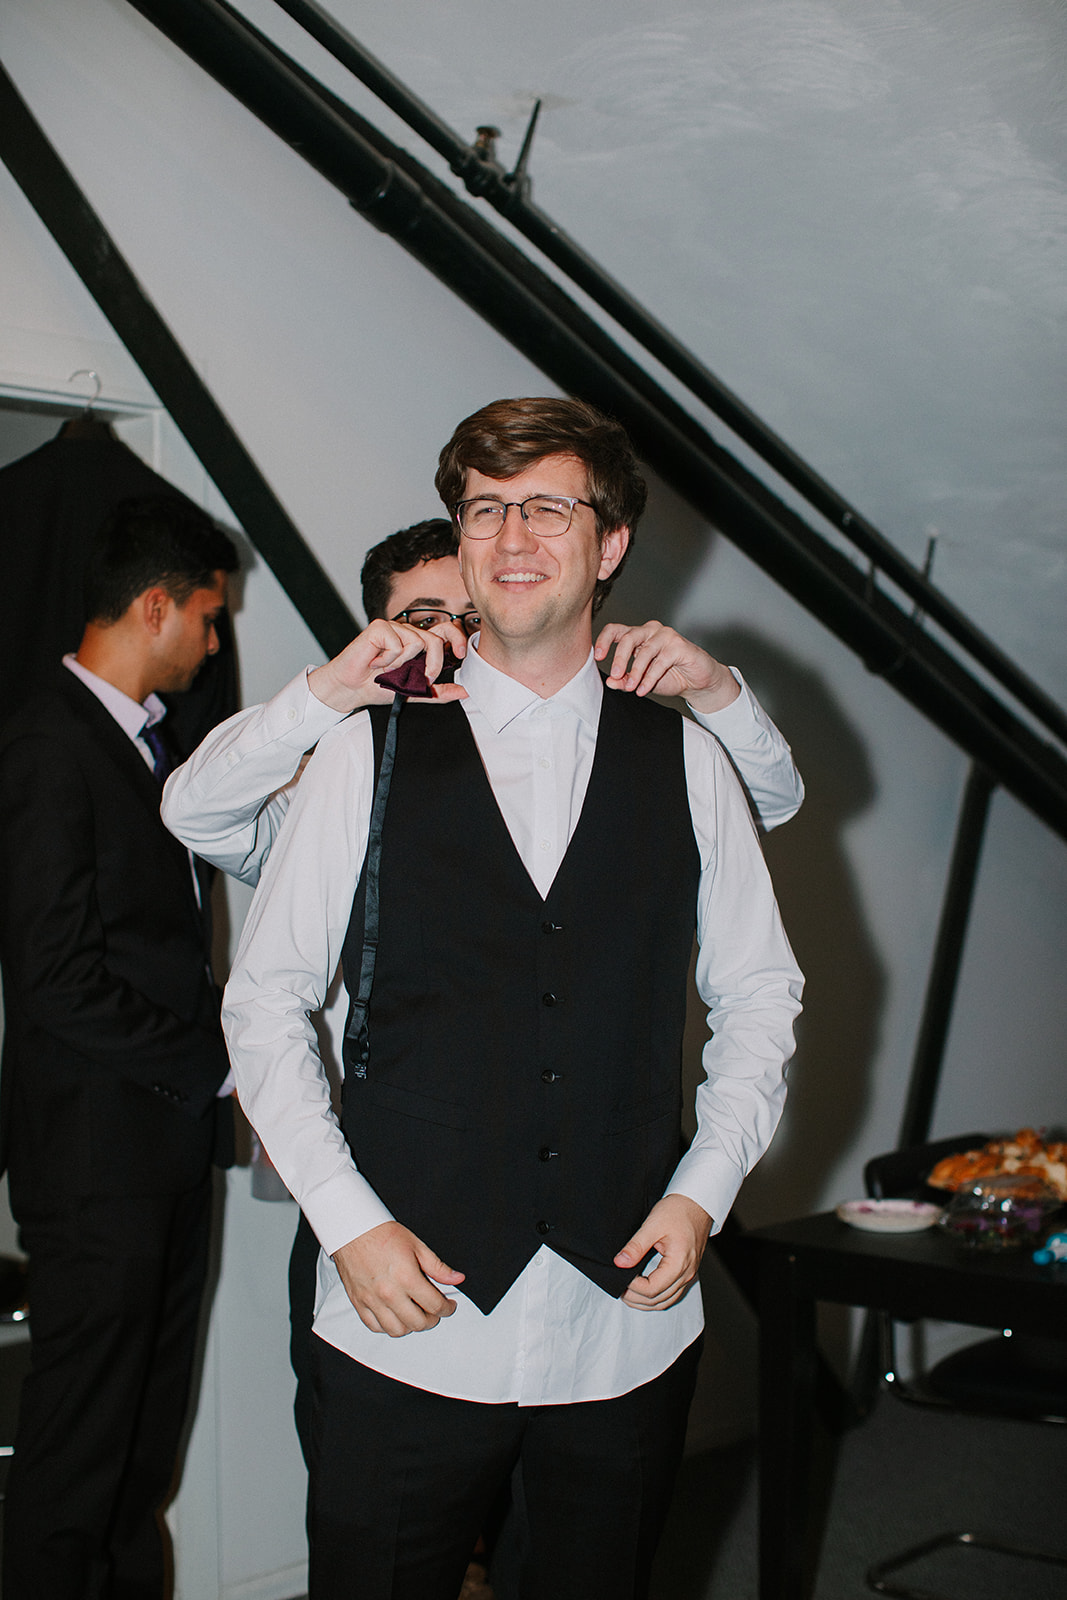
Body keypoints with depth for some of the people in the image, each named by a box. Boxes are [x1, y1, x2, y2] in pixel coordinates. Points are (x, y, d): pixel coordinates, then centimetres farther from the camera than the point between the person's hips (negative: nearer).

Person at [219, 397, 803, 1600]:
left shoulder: (685, 760, 5)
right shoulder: (370, 753, 0)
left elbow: (759, 995, 12)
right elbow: (263, 1003, 2)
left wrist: (703, 1191, -1)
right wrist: (347, 1222, -8)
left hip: (628, 1328, 2)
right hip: (406, 1325, -1)